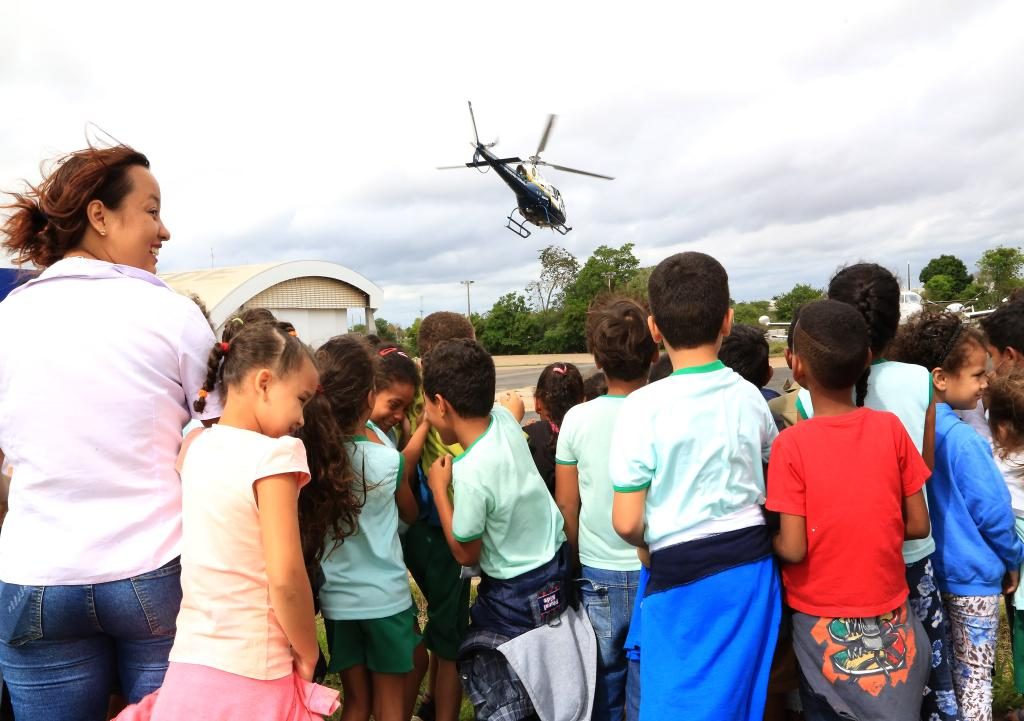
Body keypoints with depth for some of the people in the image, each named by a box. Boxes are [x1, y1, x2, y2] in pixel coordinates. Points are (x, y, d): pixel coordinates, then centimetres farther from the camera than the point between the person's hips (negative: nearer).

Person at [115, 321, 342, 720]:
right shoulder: (273, 453, -17)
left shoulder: (193, 445, 3)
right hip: (251, 677, -6)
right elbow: (286, 579, -20)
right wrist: (308, 655, -8)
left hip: (189, 664, 6)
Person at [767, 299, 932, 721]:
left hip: (824, 624, -2)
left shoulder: (791, 445, -18)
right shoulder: (891, 428, -9)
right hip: (889, 618, 3)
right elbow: (918, 526, -2)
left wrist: (766, 540, 3)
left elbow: (793, 549, -17)